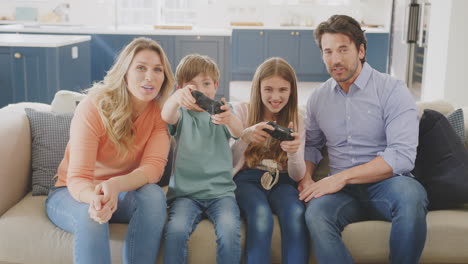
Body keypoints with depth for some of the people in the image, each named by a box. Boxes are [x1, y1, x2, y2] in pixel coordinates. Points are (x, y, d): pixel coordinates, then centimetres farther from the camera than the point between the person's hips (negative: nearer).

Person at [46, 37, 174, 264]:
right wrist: (95, 199, -50)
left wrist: (115, 185, -42)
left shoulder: (161, 112, -10)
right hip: (73, 193, -3)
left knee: (154, 194, -30)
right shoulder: (93, 107, -22)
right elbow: (77, 178, -26)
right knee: (91, 218, -37)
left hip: (122, 193, 3)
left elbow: (153, 166, -21)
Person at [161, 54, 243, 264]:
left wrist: (229, 119, -38)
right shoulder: (182, 115, 8)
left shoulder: (220, 112, 10)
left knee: (230, 230, -27)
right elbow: (167, 116, -17)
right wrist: (176, 98, -42)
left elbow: (238, 132, -12)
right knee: (176, 230, -28)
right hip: (185, 192, 0)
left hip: (220, 190, 1)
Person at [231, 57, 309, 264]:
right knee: (261, 215, -35)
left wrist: (294, 152, -22)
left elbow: (297, 176, 2)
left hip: (281, 181, 2)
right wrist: (246, 137, -25)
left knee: (296, 213, -33)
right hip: (247, 179, -1)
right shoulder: (242, 111, 2)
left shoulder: (296, 120, 8)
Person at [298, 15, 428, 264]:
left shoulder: (392, 90, -5)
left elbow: (402, 156, -15)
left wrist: (342, 176, -20)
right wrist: (306, 178, 0)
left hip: (386, 182, -2)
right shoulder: (318, 98, 10)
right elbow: (311, 145, 22)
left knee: (410, 194, -37)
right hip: (343, 189, 2)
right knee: (316, 214, -32)